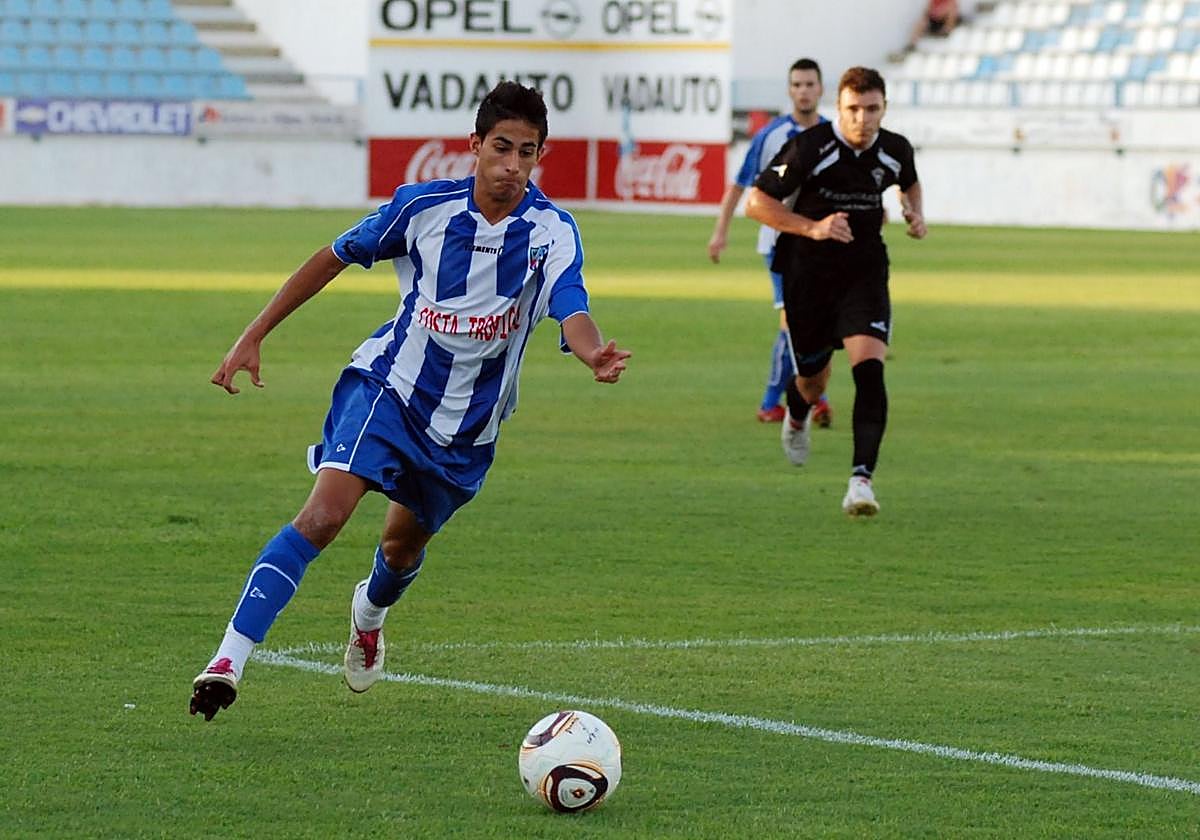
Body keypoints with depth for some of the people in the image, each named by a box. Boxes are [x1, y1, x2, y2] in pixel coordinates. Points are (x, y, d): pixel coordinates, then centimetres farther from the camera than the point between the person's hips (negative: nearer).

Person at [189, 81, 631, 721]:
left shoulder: (552, 232, -13)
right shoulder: (424, 206, -11)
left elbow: (571, 311, -30)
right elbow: (335, 257, 1)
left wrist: (595, 355, -54)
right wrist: (254, 336, 1)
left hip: (468, 425, 2)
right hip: (389, 384, -2)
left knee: (403, 547, 19)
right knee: (323, 516, -23)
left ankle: (369, 614, 57)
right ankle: (228, 660, -27)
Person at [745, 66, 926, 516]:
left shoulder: (895, 151, -3)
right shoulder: (809, 148, -17)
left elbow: (909, 181, 23)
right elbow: (756, 202, -15)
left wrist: (916, 213, 2)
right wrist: (812, 228, -26)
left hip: (865, 273, 2)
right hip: (808, 276, -2)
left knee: (869, 369, -21)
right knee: (813, 382, 13)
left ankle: (862, 477, -24)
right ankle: (797, 416, 52)